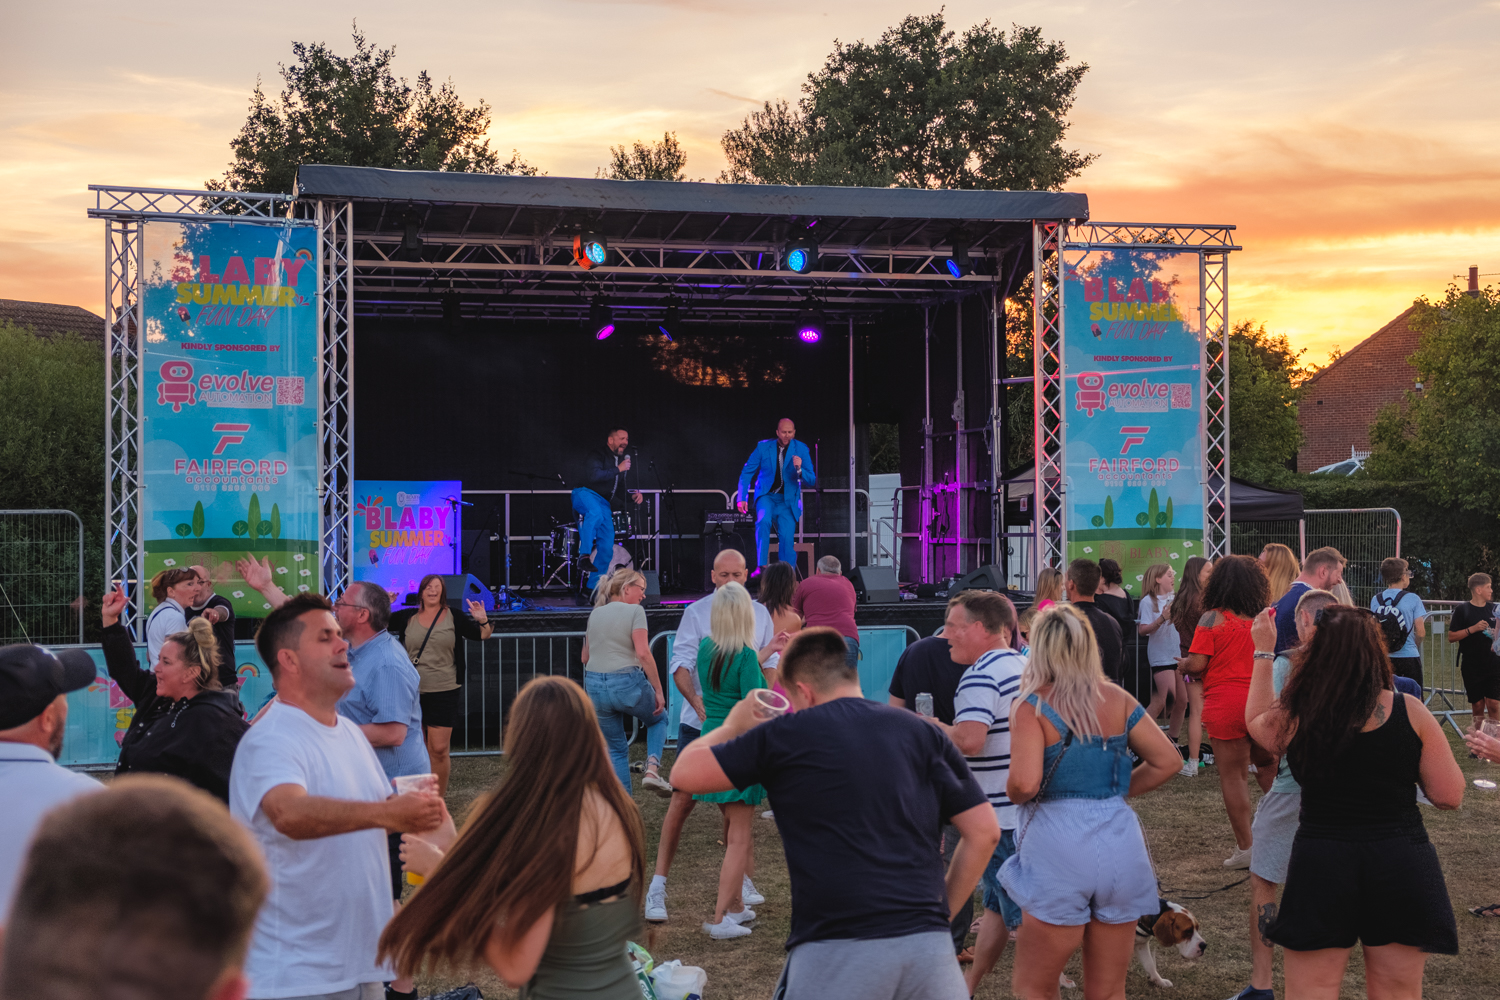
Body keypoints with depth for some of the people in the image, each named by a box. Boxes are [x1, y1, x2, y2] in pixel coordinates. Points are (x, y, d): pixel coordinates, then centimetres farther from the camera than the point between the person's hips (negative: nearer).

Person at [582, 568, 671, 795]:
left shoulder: (595, 614, 14)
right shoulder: (634, 611, -4)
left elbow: (585, 657, 19)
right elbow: (643, 653, -14)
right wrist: (658, 691, -11)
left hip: (595, 685, 5)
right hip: (627, 682, -5)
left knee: (616, 748, 17)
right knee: (659, 718, 24)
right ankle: (652, 768, 1)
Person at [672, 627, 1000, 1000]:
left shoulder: (787, 734, 2)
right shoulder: (923, 733, 11)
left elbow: (684, 773, 9)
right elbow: (984, 832, 8)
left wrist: (732, 726, 26)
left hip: (835, 951, -3)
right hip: (927, 943, 3)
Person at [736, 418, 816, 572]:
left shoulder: (801, 449, -5)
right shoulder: (764, 446, -5)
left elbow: (811, 481, -7)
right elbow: (747, 472, 3)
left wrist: (799, 469, -28)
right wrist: (742, 498, -5)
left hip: (788, 500, 1)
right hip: (766, 495, -1)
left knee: (787, 539, -11)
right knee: (763, 520, -31)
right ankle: (761, 566, -31)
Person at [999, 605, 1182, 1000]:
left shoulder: (1032, 706, -8)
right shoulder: (1117, 699, 6)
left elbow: (1024, 783, -20)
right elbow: (1167, 762, 7)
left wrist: (1011, 793, 2)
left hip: (1059, 846, -4)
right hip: (1120, 844, 5)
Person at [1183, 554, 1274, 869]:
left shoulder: (1212, 619, -9)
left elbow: (1196, 663, -12)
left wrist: (1183, 666, 9)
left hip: (1226, 704, -4)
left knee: (1233, 775, 4)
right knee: (1268, 767, 21)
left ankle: (1245, 848, 6)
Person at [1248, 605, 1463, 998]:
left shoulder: (1293, 718, -6)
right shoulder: (1410, 712, -7)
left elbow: (1256, 721, 19)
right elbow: (1449, 796, -4)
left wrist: (1263, 652, 26)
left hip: (1320, 865, -1)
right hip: (1401, 865, 1)